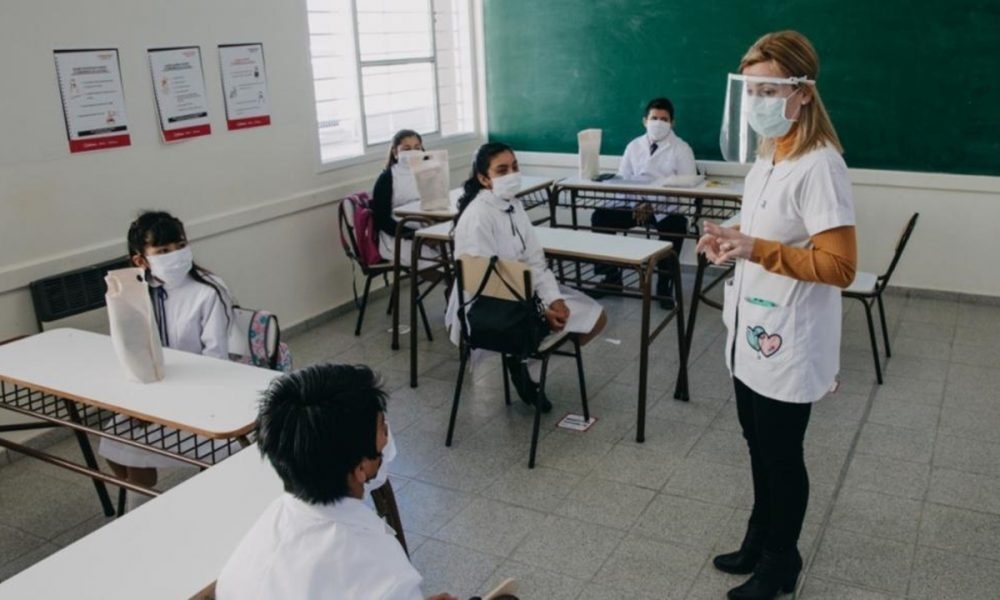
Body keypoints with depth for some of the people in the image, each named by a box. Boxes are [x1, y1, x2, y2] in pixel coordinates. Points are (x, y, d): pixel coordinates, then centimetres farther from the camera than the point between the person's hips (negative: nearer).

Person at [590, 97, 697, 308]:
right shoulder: (634, 146, 14)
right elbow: (621, 179, 8)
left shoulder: (681, 149, 3)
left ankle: (665, 283, -18)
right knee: (600, 216, -20)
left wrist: (654, 205, -19)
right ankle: (612, 275, -6)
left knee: (675, 225, -37)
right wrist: (635, 203, -13)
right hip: (635, 204, 4)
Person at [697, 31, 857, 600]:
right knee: (760, 447, 22)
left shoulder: (819, 166, -21)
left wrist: (755, 249, -30)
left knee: (782, 456, 9)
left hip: (788, 344, -9)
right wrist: (730, 240, 1)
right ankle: (759, 541, 42)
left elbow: (840, 266, -24)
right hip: (752, 331, 9)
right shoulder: (768, 156, 7)